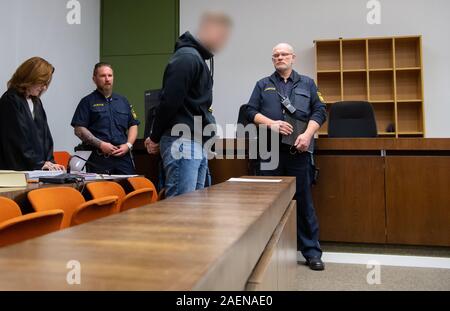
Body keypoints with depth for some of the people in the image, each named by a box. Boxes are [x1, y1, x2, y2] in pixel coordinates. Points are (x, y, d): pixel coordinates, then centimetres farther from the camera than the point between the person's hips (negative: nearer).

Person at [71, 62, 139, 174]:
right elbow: (79, 130, -2)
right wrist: (100, 144, -13)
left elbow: (133, 125, 17)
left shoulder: (123, 101, 19)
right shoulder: (88, 102, 6)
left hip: (123, 156, 3)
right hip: (98, 158, -3)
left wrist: (128, 145, 0)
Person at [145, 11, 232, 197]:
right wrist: (155, 138, -8)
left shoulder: (198, 58, 19)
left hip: (198, 144, 10)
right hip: (182, 142, -10)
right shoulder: (187, 57, -12)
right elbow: (169, 101, -18)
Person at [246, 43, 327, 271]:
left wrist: (307, 134, -9)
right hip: (269, 151, 1)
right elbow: (251, 111, 7)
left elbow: (319, 111, 8)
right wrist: (271, 123, -10)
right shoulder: (262, 85, 16)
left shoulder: (307, 83, 16)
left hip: (298, 150, 0)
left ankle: (312, 251, 11)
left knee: (304, 200, 1)